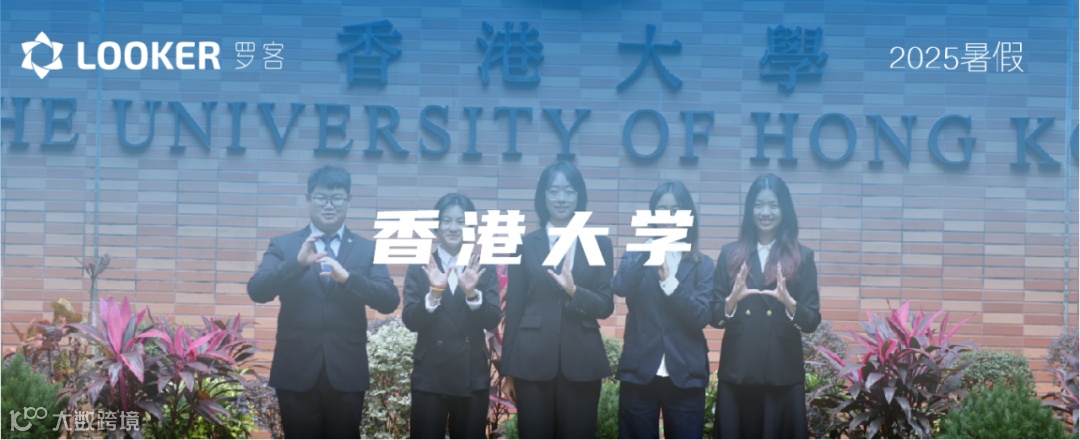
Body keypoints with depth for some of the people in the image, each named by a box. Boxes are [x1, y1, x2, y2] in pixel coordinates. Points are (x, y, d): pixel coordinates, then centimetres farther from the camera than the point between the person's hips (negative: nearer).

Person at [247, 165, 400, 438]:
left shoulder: (368, 250, 6)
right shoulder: (282, 246, 5)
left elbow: (390, 301, -6)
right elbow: (257, 290, -9)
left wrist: (347, 277, -22)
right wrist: (298, 263, -24)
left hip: (347, 371, 0)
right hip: (296, 370, 0)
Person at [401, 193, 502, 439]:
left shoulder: (483, 268, 3)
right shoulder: (420, 268, 1)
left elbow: (492, 321, -6)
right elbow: (410, 321, -8)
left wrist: (472, 293, -23)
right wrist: (434, 293, -24)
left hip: (472, 375, 1)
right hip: (429, 375, -1)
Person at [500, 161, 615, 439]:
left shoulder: (599, 244, 6)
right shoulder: (526, 245, 6)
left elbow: (605, 306, 1)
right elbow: (514, 308, 6)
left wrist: (574, 290, -19)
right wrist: (508, 369, 4)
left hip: (582, 363, 0)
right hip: (533, 361, 0)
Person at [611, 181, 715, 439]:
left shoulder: (701, 264, 6)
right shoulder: (637, 257, 7)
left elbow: (701, 317, -8)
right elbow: (620, 287, -14)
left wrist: (668, 279, -18)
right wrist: (649, 248, -21)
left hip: (685, 375, 0)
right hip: (639, 371, 0)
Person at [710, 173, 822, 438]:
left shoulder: (801, 257, 5)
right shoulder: (730, 254, 7)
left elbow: (812, 322, -1)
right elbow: (715, 318, 4)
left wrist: (788, 301, -19)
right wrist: (732, 299, -16)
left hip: (783, 375, -1)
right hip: (737, 373, 1)